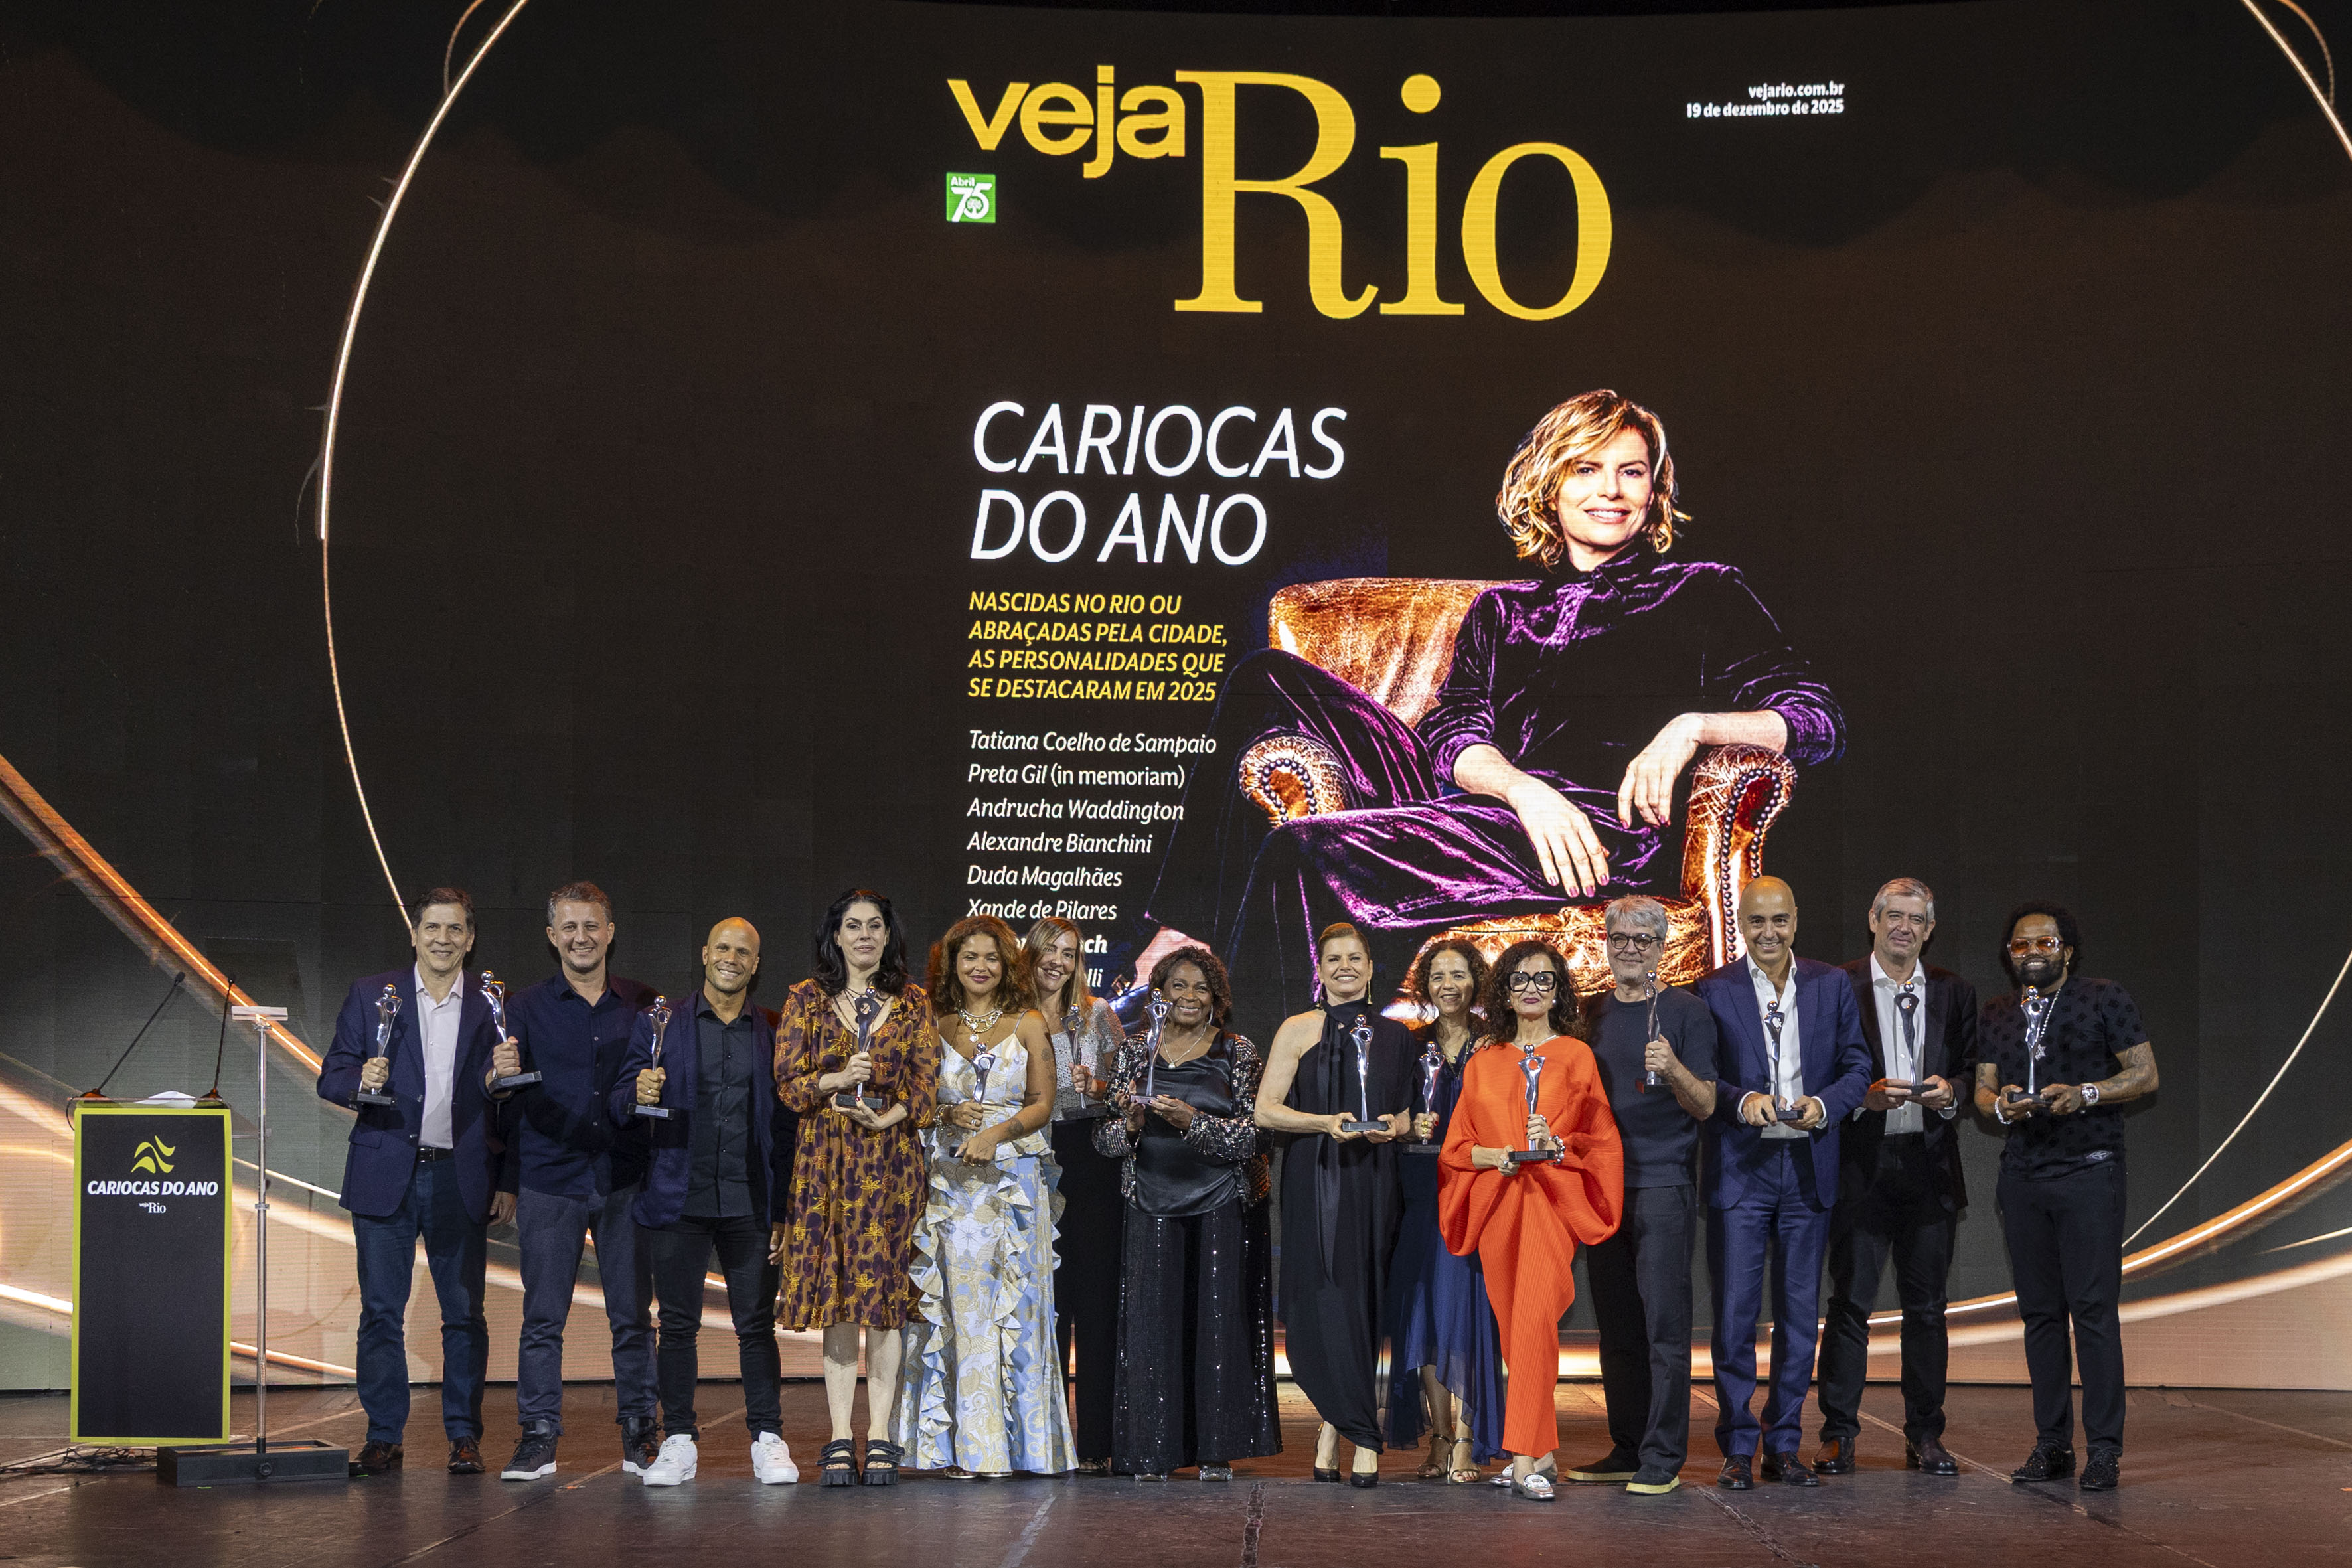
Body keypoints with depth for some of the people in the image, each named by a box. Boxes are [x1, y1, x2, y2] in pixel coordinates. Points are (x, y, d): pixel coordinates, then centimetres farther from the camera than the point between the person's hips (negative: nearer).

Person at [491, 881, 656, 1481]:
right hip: (549, 1179, -1)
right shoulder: (526, 1009, 5)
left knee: (633, 1316, 2)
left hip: (624, 1180, 1)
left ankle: (640, 1435, 9)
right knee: (543, 1317, 0)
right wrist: (502, 1076, -22)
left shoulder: (644, 1008, 9)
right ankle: (538, 1437, 6)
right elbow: (502, 1103, -1)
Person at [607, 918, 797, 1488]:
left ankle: (769, 1440, 7)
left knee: (757, 1324, 1)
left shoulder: (774, 1033, 8)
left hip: (750, 1201, 0)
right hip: (679, 1199, 0)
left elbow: (787, 1119, 8)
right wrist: (638, 1095, -19)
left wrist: (786, 1199, -1)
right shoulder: (660, 1025, 7)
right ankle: (678, 1441, 10)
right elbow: (620, 1103, 5)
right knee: (677, 1325, 3)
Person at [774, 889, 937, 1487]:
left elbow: (926, 1085, 4)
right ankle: (840, 1438, 1)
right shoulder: (807, 999, 8)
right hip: (826, 1160, 0)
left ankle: (880, 1436, 0)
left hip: (891, 1158, 0)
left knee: (887, 1295, -4)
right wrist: (838, 1079, -15)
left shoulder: (913, 1003, 9)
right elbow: (788, 1083, 2)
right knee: (837, 1295, -2)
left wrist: (887, 1117, -13)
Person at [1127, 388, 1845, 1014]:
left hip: (1608, 840, -5)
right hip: (1477, 807, 6)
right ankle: (1177, 941, -11)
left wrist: (1694, 724, -15)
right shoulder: (1502, 610, 25)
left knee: (1307, 852, -28)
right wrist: (1523, 788, -16)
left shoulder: (1704, 592, 15)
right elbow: (1451, 733, 8)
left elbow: (1821, 722, 5)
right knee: (1270, 679, -5)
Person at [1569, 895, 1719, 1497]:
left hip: (1662, 1183, -5)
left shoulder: (1686, 1012, -1)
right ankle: (1627, 1450, 16)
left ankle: (1663, 1459, -6)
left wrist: (1674, 1069, -24)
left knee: (1664, 1323, -8)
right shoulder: (1591, 1014, 14)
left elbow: (1705, 1107, -6)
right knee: (1617, 1326, 9)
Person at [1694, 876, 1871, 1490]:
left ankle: (1785, 1445, 16)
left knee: (1799, 1313, 7)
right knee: (1734, 1312, -3)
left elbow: (1857, 1067, 7)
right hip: (1739, 1168, -2)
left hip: (1808, 1166, 2)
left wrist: (1824, 1105, -12)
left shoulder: (1831, 987, 8)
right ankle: (1738, 1449, 6)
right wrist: (1742, 1101, -19)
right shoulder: (1714, 990, 1)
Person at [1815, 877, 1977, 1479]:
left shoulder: (1954, 993, 11)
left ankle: (1925, 1437, 15)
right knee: (1850, 1300, -2)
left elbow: (1971, 1071, 14)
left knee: (1927, 1305, 7)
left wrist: (1950, 1091, -7)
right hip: (1861, 1164, -3)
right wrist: (1866, 1096, -17)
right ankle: (1838, 1434, 4)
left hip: (1930, 1164, 3)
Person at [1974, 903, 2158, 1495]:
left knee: (2094, 1308, -10)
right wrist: (2000, 1105, -8)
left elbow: (2145, 1073, -1)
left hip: (2089, 1172, -5)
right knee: (2040, 1311, 5)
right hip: (2023, 1174, 5)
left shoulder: (2106, 1000, 2)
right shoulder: (1996, 1015, 17)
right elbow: (1982, 1090, 15)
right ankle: (2052, 1445, 10)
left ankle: (2105, 1448, -8)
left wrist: (2085, 1094, -16)